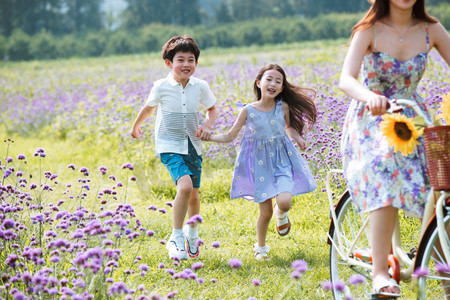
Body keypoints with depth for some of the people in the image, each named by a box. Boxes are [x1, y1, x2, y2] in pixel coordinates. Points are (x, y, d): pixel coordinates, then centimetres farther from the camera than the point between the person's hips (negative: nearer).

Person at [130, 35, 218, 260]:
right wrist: (136, 126, 27)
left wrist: (207, 125, -6)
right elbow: (149, 107, 11)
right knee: (185, 185, -25)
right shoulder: (162, 87, -9)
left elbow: (212, 108, 14)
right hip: (170, 146, -4)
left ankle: (192, 233, 40)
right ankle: (176, 238, -12)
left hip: (192, 146, 4)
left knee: (193, 195, 10)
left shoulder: (201, 87, -4)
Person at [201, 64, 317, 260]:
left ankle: (281, 214, 17)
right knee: (266, 212, 2)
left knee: (284, 202, -22)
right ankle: (260, 247, 28)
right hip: (259, 162, -1)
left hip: (281, 159, 1)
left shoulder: (283, 107, -5)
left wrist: (297, 137, -4)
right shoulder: (248, 111, -10)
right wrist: (208, 137, -17)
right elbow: (230, 136, -3)